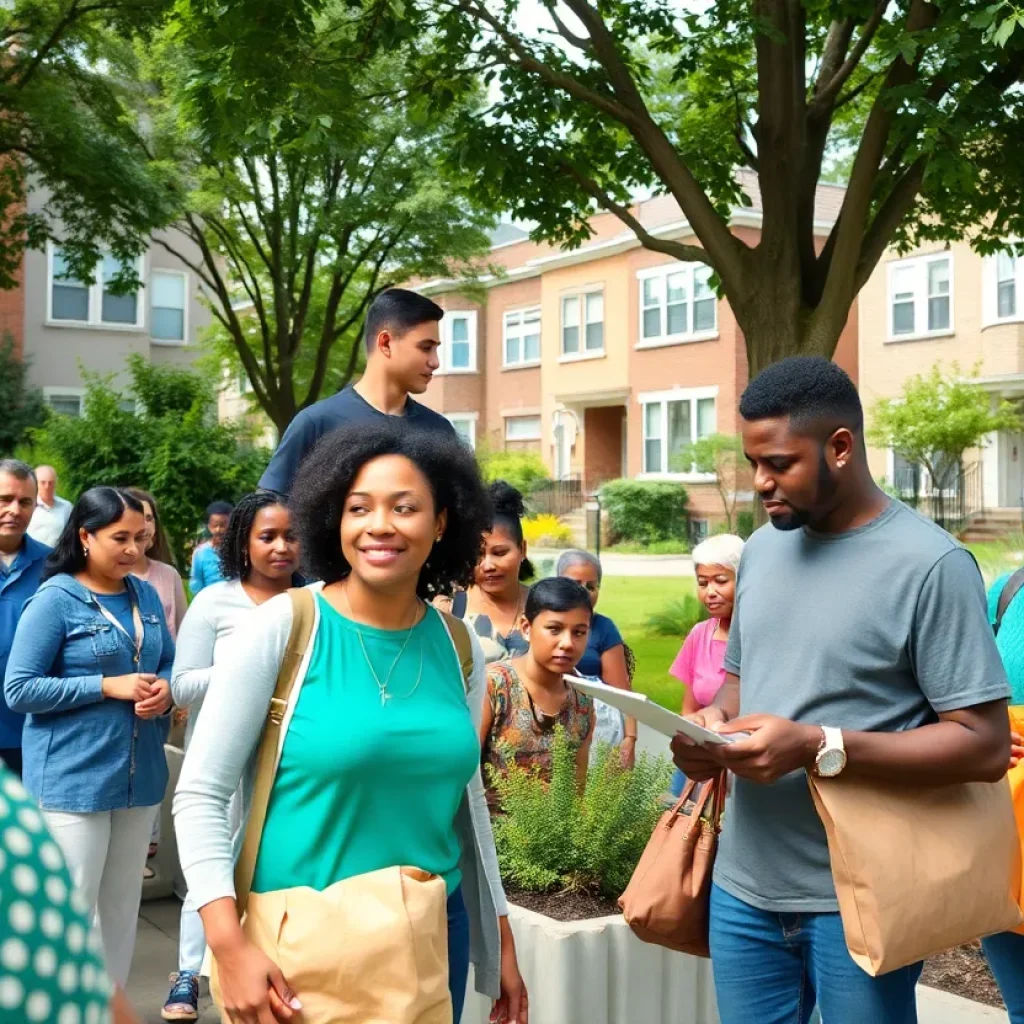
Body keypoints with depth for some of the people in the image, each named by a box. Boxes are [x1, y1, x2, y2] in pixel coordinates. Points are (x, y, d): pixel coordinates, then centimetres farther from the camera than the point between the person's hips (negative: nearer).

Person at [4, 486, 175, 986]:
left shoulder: (145, 595, 6)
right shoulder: (55, 599, -11)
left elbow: (168, 665, 15)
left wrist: (164, 690, -8)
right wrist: (108, 686, -18)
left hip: (140, 775, 6)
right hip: (73, 779, -6)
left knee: (122, 904, 16)